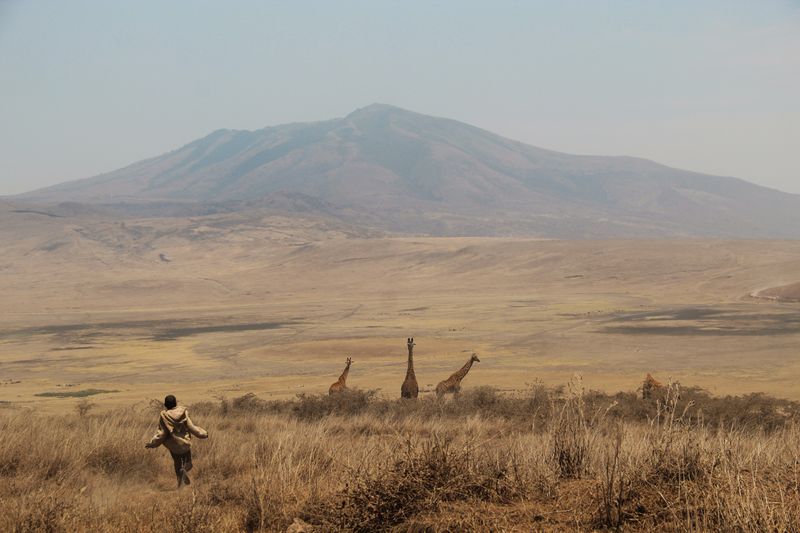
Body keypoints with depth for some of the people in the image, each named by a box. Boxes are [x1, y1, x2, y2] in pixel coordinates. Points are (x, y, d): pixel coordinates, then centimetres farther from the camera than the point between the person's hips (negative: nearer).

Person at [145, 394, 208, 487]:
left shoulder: (164, 417, -13)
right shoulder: (183, 413, -11)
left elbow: (161, 433, -12)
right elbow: (191, 427, -8)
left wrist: (151, 443, -2)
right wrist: (203, 433, 4)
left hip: (173, 446, 0)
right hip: (185, 444, 0)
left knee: (178, 464, 19)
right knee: (187, 464, 15)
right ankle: (184, 470, -20)